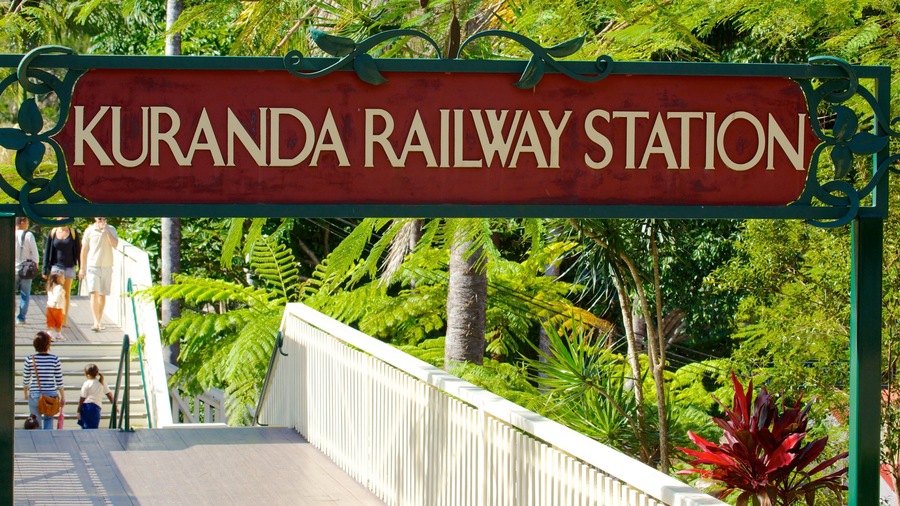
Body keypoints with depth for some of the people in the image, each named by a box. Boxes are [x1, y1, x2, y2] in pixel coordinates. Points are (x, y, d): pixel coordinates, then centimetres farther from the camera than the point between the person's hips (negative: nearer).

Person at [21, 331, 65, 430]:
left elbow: (25, 380, 2)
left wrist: (26, 393, 21)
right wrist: (63, 397, 8)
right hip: (51, 395, 0)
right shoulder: (55, 359, -8)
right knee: (49, 422, 16)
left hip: (35, 395, 0)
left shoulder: (30, 360, -7)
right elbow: (59, 381, -4)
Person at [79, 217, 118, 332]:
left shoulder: (111, 229, 5)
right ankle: (96, 322, -21)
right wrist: (82, 268, 6)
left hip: (107, 266, 2)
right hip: (93, 266, -2)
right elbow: (84, 250, 7)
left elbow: (115, 244, -10)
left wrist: (106, 230, -16)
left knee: (102, 295, 8)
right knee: (94, 293, -14)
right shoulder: (89, 230, 2)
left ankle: (99, 321, 19)